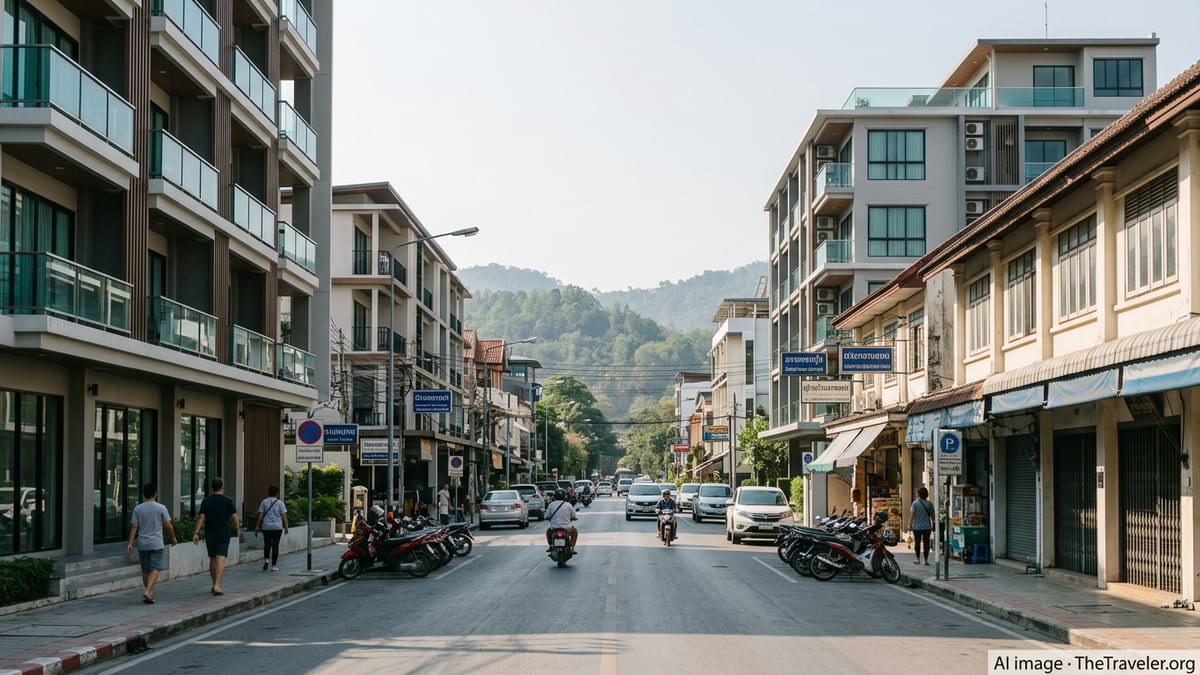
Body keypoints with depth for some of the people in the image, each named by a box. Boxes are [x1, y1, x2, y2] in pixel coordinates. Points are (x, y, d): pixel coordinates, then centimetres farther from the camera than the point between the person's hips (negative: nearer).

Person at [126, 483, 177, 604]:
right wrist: (173, 538, 11)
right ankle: (147, 592, -20)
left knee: (145, 570, 13)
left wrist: (130, 543, -1)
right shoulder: (161, 508, -5)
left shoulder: (137, 509, 1)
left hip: (142, 544, 3)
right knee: (154, 569, -5)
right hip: (156, 544, -3)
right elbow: (168, 526, -4)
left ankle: (149, 594, 21)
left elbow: (133, 527, -2)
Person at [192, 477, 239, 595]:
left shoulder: (206, 501, 1)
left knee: (212, 559, 15)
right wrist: (237, 529, 10)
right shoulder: (228, 501, -5)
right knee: (221, 559, -7)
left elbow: (201, 518, -6)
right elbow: (234, 517, -6)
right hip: (224, 534, -3)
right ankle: (217, 586, -20)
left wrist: (196, 533, -8)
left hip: (210, 534, 3)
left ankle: (215, 585, 24)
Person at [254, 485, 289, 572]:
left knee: (267, 544, 16)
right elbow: (284, 516, -5)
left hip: (266, 527, 1)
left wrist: (258, 526, 3)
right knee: (275, 545, 3)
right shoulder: (280, 503, -2)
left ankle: (266, 560, -5)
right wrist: (286, 528, 0)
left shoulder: (264, 502, 2)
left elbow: (260, 515, -2)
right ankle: (274, 566, 3)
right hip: (277, 527, -1)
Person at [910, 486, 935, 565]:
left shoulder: (915, 503, -7)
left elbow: (912, 514, -9)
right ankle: (926, 560, 5)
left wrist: (910, 524, -2)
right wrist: (933, 523, 16)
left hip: (917, 527, -1)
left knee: (917, 542, 9)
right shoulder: (929, 503, -1)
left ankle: (918, 559, 15)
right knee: (926, 542, 5)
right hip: (927, 526, 1)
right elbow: (932, 515, 3)